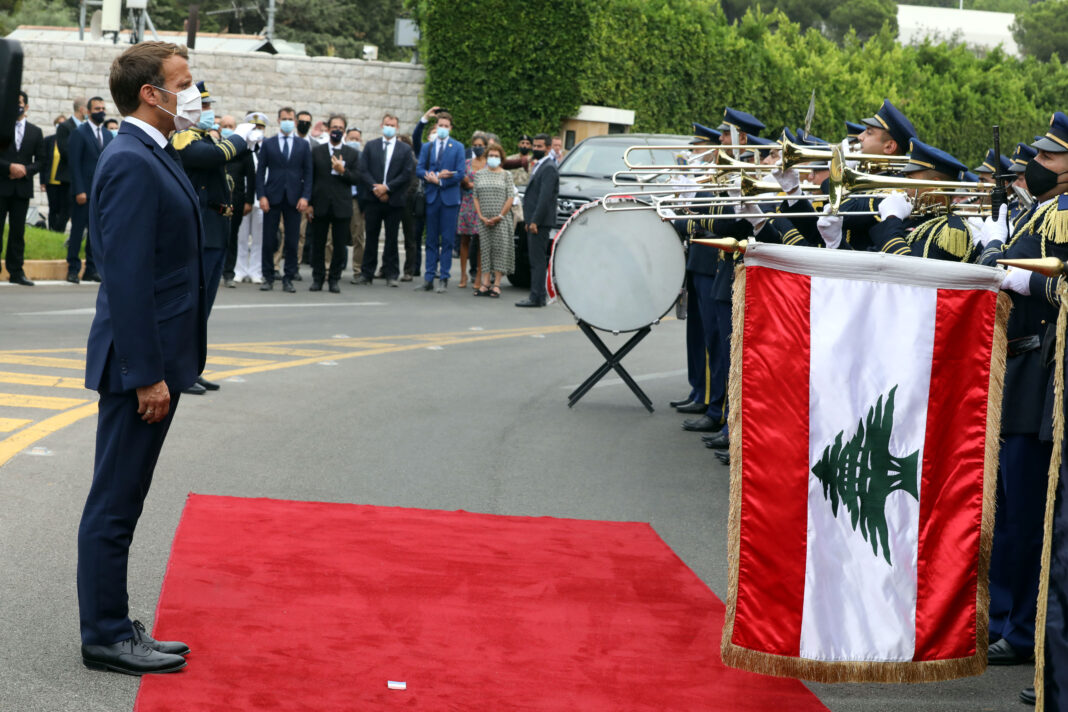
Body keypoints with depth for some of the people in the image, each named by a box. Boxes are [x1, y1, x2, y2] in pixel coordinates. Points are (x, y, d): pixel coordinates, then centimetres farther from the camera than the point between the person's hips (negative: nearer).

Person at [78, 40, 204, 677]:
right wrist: (148, 375, -23)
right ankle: (106, 637, 7)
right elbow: (128, 278, -23)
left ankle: (114, 626, 24)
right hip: (140, 361, -10)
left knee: (121, 503, 16)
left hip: (158, 357, 10)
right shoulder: (131, 164, -18)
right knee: (115, 504, -1)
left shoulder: (155, 157, 14)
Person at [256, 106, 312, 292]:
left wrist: (305, 197, -5)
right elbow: (260, 172, 5)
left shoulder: (303, 145, 10)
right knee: (269, 240, 0)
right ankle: (268, 278, 9)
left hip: (294, 199, 1)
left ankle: (288, 279, 8)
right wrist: (261, 196, -7)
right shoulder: (268, 144, 8)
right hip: (272, 197, 0)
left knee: (292, 241, 1)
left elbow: (308, 173, 6)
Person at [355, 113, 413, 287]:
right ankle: (366, 273, 8)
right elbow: (363, 171, 2)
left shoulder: (405, 149, 6)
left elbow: (406, 174, -2)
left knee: (392, 238, 3)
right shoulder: (370, 146, 9)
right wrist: (375, 188, -11)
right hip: (374, 199, 1)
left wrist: (387, 187, -11)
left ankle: (391, 275, 7)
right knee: (371, 237, 4)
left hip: (394, 200, -1)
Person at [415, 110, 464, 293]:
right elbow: (419, 170, 5)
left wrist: (438, 180, -12)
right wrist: (431, 176, -14)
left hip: (449, 198, -3)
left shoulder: (458, 147, 3)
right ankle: (429, 278, 8)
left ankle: (444, 279, 2)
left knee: (447, 240, -2)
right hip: (432, 197, 3)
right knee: (431, 240, 6)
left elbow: (460, 173, -5)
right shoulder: (427, 147, 12)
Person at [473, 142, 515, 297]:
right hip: (484, 219, 2)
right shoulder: (480, 174, 10)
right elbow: (476, 197, 8)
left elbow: (510, 197, -1)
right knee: (485, 248, 0)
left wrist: (500, 216, -9)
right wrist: (481, 216, -4)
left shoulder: (506, 175, 4)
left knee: (500, 248, -5)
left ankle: (496, 284, -5)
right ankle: (485, 283, 1)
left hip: (501, 219, -2)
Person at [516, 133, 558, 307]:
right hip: (534, 221, 10)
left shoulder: (549, 168, -13)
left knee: (538, 260, -10)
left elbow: (545, 197, -20)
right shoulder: (539, 166, 20)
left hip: (540, 221, -10)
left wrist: (535, 221, -22)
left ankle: (537, 298, -10)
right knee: (536, 260, 11)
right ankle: (537, 296, 14)